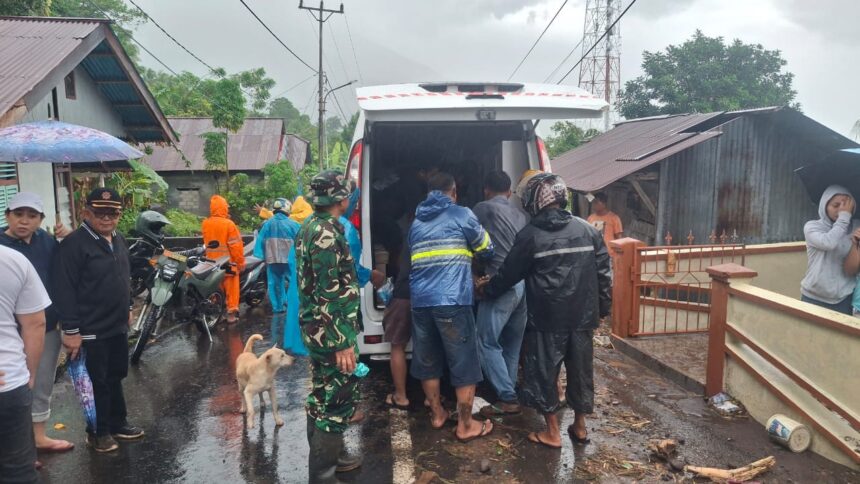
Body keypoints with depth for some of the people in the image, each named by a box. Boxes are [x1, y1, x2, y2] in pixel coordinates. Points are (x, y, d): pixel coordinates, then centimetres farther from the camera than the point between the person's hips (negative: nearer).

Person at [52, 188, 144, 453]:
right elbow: (64, 289, -20)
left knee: (115, 378, 19)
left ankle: (117, 423, 34)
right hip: (91, 331, -8)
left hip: (118, 326, 8)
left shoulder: (118, 240, 9)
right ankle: (98, 431, 23)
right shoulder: (74, 243, -17)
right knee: (97, 383, 6)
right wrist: (71, 330, -21)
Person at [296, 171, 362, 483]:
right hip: (331, 330, -10)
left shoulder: (311, 226, 11)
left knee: (323, 395, 20)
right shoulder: (327, 232, -20)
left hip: (316, 328, 10)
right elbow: (328, 294, -24)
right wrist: (342, 342, -22)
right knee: (338, 400, 0)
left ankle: (326, 455, 37)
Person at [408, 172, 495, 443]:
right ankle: (465, 425, 13)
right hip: (452, 301, -6)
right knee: (464, 364, 5)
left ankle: (437, 414, 30)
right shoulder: (461, 215, 2)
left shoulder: (416, 222, 18)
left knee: (427, 361, 17)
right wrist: (468, 255, 33)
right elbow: (487, 250, 10)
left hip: (420, 301, 6)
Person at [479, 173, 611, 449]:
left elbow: (509, 274, 0)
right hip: (582, 315, 5)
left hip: (547, 318, -4)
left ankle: (552, 433, 17)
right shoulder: (587, 229, 4)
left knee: (544, 371, 9)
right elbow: (602, 272, 5)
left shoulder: (530, 235, -8)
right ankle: (580, 427, 30)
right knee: (581, 369, 16)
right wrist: (602, 307, 15)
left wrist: (486, 289, 17)